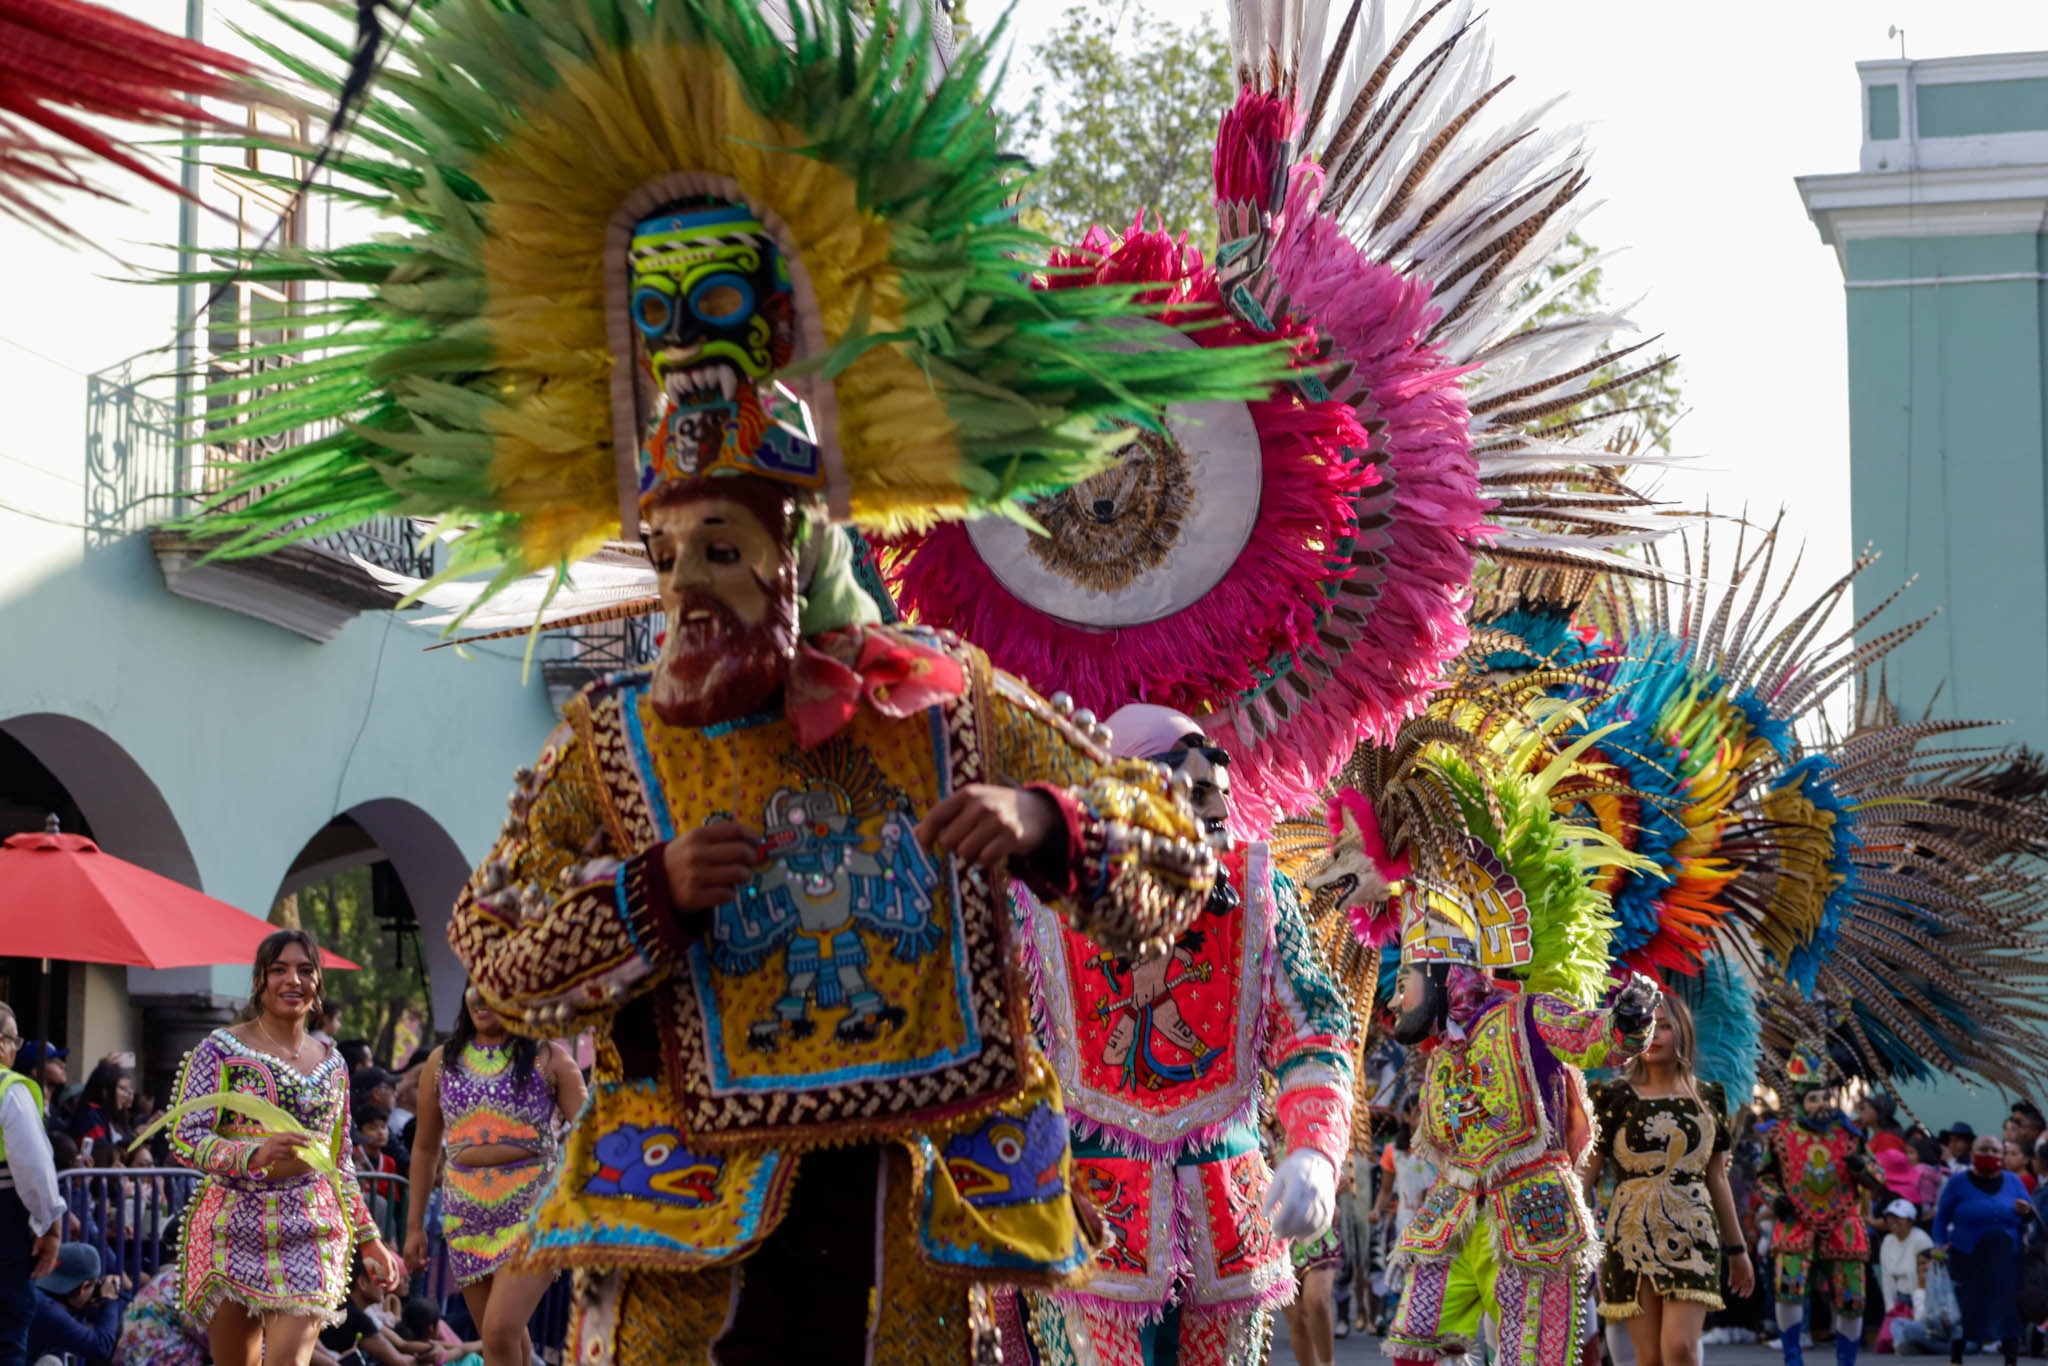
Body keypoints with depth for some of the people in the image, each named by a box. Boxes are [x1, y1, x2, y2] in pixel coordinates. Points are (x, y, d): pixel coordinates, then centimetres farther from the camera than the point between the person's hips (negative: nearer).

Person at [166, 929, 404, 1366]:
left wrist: (369, 1239, 18)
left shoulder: (330, 1062, 14)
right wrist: (254, 1155, -28)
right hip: (233, 1227, -2)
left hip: (310, 1232, 2)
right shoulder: (220, 1050, 0)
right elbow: (185, 1138, -10)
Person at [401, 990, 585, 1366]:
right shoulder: (442, 1062, 10)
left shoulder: (549, 1059, 0)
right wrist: (414, 1225, 14)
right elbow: (425, 1146, 16)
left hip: (534, 1210, -4)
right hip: (467, 1214, 4)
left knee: (500, 1332, -18)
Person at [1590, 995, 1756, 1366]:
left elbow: (1717, 1180, 17)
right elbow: (1585, 1175, 1)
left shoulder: (1708, 1099, 10)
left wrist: (1737, 1249, 20)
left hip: (1691, 1237, 1)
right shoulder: (1616, 1099, 4)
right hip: (1633, 1237, -1)